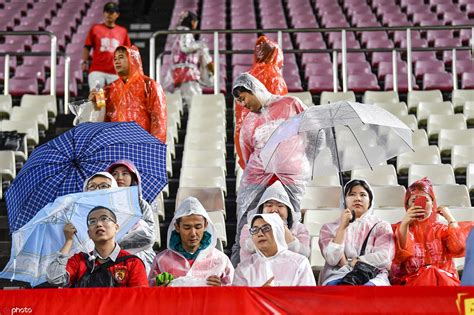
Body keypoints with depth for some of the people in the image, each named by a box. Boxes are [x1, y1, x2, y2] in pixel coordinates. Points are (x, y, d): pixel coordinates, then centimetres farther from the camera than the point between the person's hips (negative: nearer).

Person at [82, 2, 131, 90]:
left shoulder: (123, 31, 12)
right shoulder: (95, 28, 8)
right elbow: (87, 47, 7)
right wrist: (84, 61, -4)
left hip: (115, 72, 2)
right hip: (97, 70, -2)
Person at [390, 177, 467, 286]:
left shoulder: (441, 229, 20)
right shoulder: (398, 228, 15)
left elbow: (459, 249, -2)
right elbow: (400, 256, -7)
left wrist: (450, 218, 2)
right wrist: (404, 224, -18)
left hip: (445, 281, 2)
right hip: (410, 282, -2)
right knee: (430, 274, -34)